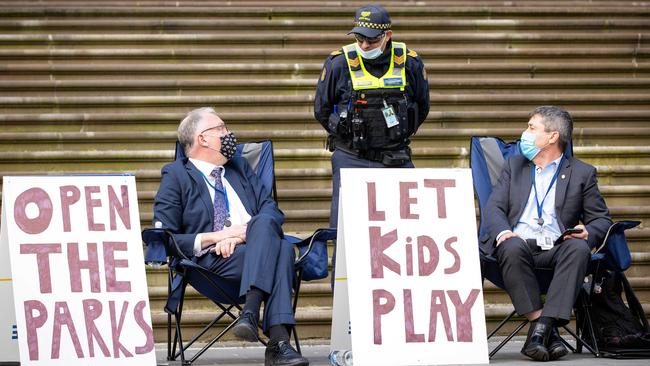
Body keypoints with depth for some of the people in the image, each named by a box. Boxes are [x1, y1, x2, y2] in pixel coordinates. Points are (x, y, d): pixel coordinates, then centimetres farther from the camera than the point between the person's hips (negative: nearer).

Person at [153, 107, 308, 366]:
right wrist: (217, 237, -11)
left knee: (264, 224, -33)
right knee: (281, 250, -33)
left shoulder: (240, 167, 29)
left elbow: (273, 211, 15)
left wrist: (244, 234, -7)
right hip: (212, 261, -4)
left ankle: (251, 312, -46)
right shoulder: (176, 175, 12)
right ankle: (278, 343, -44)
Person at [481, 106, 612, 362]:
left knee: (579, 249, -35)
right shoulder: (514, 165, 23)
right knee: (513, 248, -36)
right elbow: (494, 207, 13)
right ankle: (547, 332, -35)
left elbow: (601, 218, 14)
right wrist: (502, 232, -11)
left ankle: (542, 327, -40)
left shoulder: (582, 173, 16)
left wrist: (588, 233, -12)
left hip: (557, 247, -1)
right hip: (519, 242, 1)